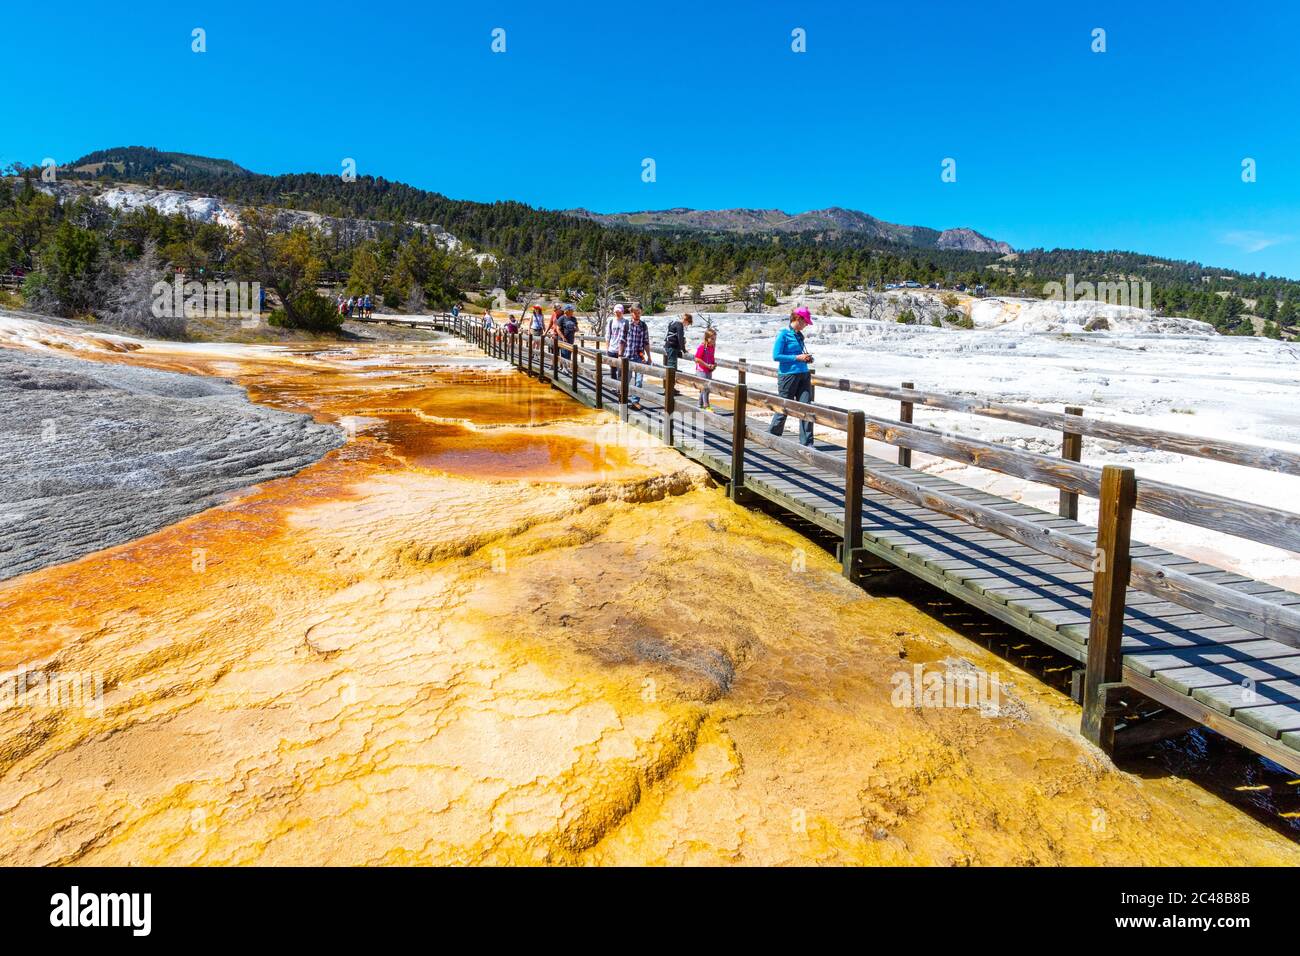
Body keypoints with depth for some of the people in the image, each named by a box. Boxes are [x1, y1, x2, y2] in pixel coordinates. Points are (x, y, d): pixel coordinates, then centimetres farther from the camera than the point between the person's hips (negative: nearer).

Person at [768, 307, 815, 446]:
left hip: (803, 374, 7)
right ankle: (771, 436, 22)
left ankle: (806, 442, 4)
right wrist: (797, 358, -15)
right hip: (788, 375, -7)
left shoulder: (799, 335, 13)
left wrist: (806, 359, 4)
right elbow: (776, 356, -13)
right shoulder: (783, 334, -8)